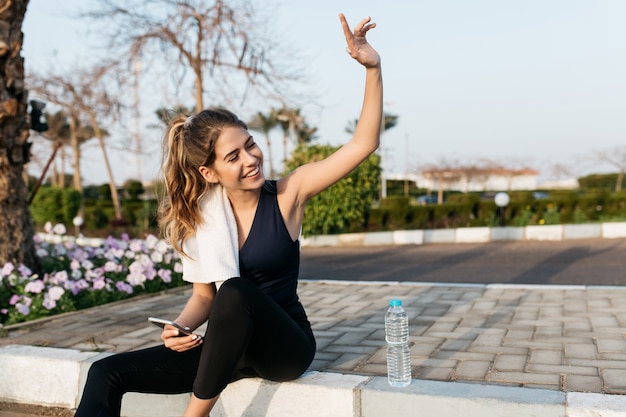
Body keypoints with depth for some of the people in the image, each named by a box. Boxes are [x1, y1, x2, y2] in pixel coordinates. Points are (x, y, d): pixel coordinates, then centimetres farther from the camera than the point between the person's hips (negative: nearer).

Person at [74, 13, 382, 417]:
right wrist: (180, 327, -13)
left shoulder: (289, 192, -11)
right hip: (230, 348, 4)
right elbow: (204, 296, 8)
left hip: (285, 346, -3)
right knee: (108, 373, -8)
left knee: (237, 290, -36)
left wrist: (373, 67, -27)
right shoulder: (199, 217, -2)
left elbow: (363, 144, -17)